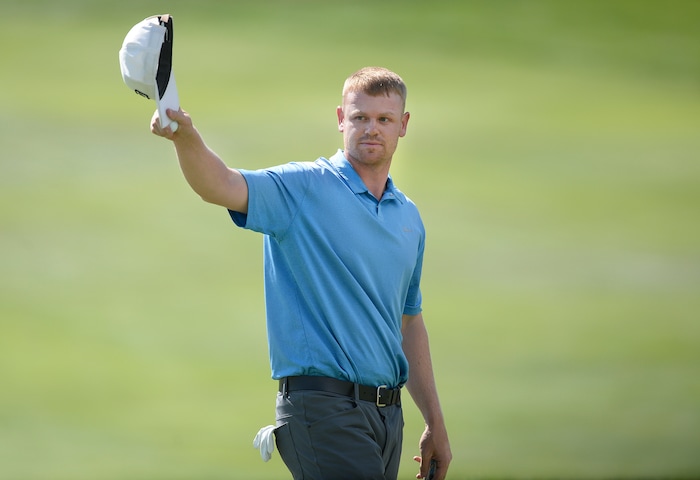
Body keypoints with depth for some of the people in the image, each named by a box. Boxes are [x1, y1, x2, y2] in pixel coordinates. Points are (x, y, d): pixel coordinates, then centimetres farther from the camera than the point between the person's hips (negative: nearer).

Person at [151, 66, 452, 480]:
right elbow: (221, 186, -21)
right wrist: (185, 137, -42)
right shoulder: (303, 188, -3)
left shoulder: (409, 218, 17)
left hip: (388, 414, 7)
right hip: (323, 409, -7)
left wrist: (436, 424, 20)